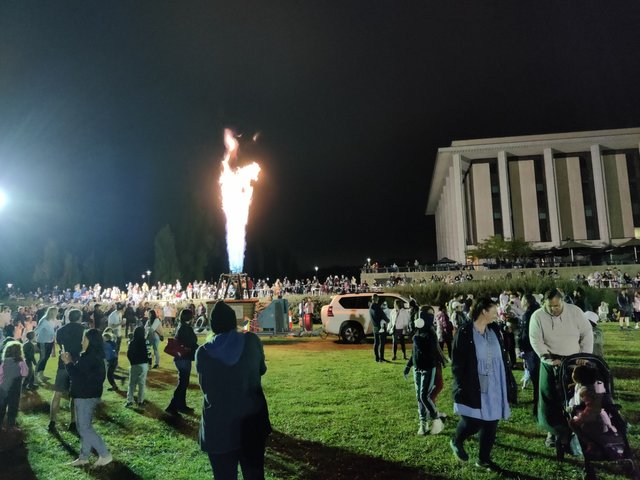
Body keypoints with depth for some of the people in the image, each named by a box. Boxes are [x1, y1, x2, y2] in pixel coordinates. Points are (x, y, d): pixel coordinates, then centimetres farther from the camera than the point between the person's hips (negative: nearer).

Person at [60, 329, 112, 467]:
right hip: (88, 395, 10)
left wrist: (68, 363, -8)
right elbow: (81, 373, 17)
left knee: (84, 428, -3)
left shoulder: (89, 358, -22)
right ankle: (83, 457, 25)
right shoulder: (94, 356, 10)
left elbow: (77, 376, -19)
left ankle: (105, 455, 0)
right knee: (84, 427, 16)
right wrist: (71, 362, 9)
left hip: (86, 397, -10)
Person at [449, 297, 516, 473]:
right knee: (473, 422, -2)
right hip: (474, 388, -5)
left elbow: (503, 357, 11)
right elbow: (457, 363, -10)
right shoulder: (464, 332, -12)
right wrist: (461, 387, -14)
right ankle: (456, 442, 29)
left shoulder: (495, 330, 5)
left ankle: (484, 459, 28)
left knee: (490, 424, 11)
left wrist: (509, 382, 8)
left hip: (495, 387, 6)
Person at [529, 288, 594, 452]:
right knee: (551, 399, 6)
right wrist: (550, 359, -19)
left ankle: (569, 436, 17)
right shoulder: (538, 316, -10)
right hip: (551, 362, 0)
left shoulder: (574, 311, -7)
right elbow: (536, 340, -10)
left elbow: (587, 333, -2)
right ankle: (554, 432, 24)